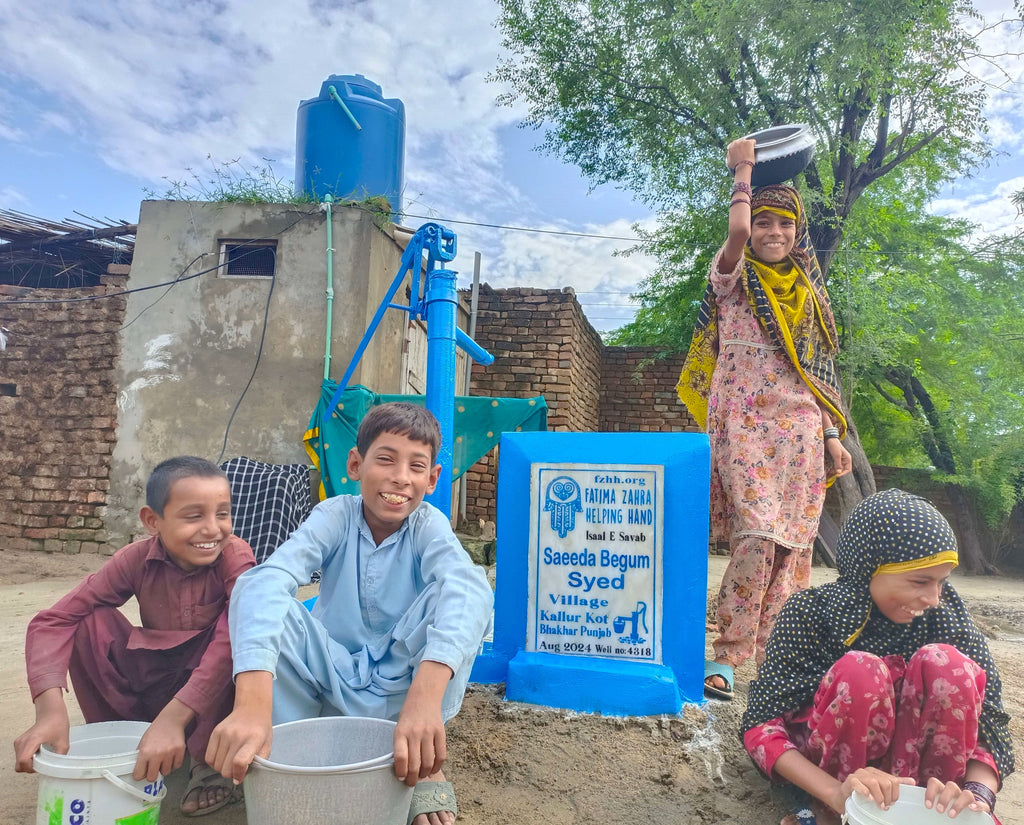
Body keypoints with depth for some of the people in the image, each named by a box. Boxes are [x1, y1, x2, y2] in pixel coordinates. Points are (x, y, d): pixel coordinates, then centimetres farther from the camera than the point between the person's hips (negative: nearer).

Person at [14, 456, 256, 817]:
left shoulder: (234, 557, -22)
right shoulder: (137, 559, -14)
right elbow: (52, 620, -16)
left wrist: (174, 717, -46)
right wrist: (50, 707, -32)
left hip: (213, 689, -3)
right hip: (150, 686, 3)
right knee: (91, 622, -18)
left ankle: (209, 760, -14)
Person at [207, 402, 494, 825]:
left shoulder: (429, 525, -16)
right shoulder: (336, 516, -15)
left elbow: (470, 589, -39)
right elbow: (268, 580, -34)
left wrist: (425, 695, -58)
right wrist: (253, 702, -53)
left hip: (399, 683, 0)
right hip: (331, 677, 1)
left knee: (458, 599, -29)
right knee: (250, 589, -25)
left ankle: (425, 765, -15)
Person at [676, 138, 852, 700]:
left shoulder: (806, 290, 19)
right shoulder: (734, 278, 6)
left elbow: (818, 370, 18)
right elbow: (737, 231, -17)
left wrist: (833, 436, 12)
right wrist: (742, 171, 1)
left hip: (799, 426, 5)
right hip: (743, 419, -5)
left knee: (791, 540, 2)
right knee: (756, 536, -16)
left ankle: (773, 653, 14)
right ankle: (727, 655, -8)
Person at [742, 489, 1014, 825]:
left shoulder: (946, 616, -11)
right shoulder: (811, 611, -19)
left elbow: (990, 723, -13)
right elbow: (760, 725, -22)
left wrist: (978, 794, -34)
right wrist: (837, 792, -38)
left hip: (913, 759, 2)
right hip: (823, 763, -2)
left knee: (943, 662, -26)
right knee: (860, 671, -34)